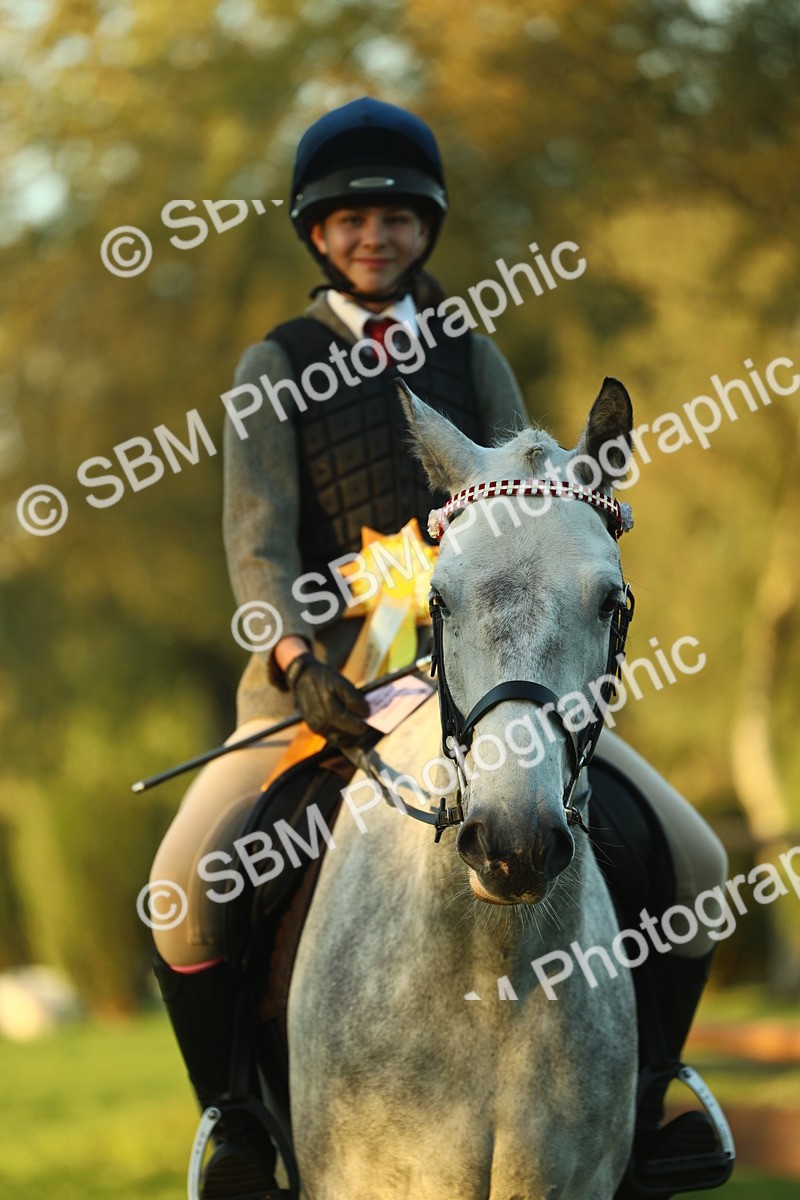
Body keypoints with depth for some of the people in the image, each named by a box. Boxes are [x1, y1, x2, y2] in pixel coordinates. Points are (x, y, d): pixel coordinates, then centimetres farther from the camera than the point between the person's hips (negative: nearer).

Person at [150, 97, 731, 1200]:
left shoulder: (470, 356, 13)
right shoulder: (277, 369, 4)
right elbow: (258, 542, -7)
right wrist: (299, 664, -27)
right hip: (323, 667, -2)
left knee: (695, 868, -10)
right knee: (186, 884, -25)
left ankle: (632, 1104, 9)